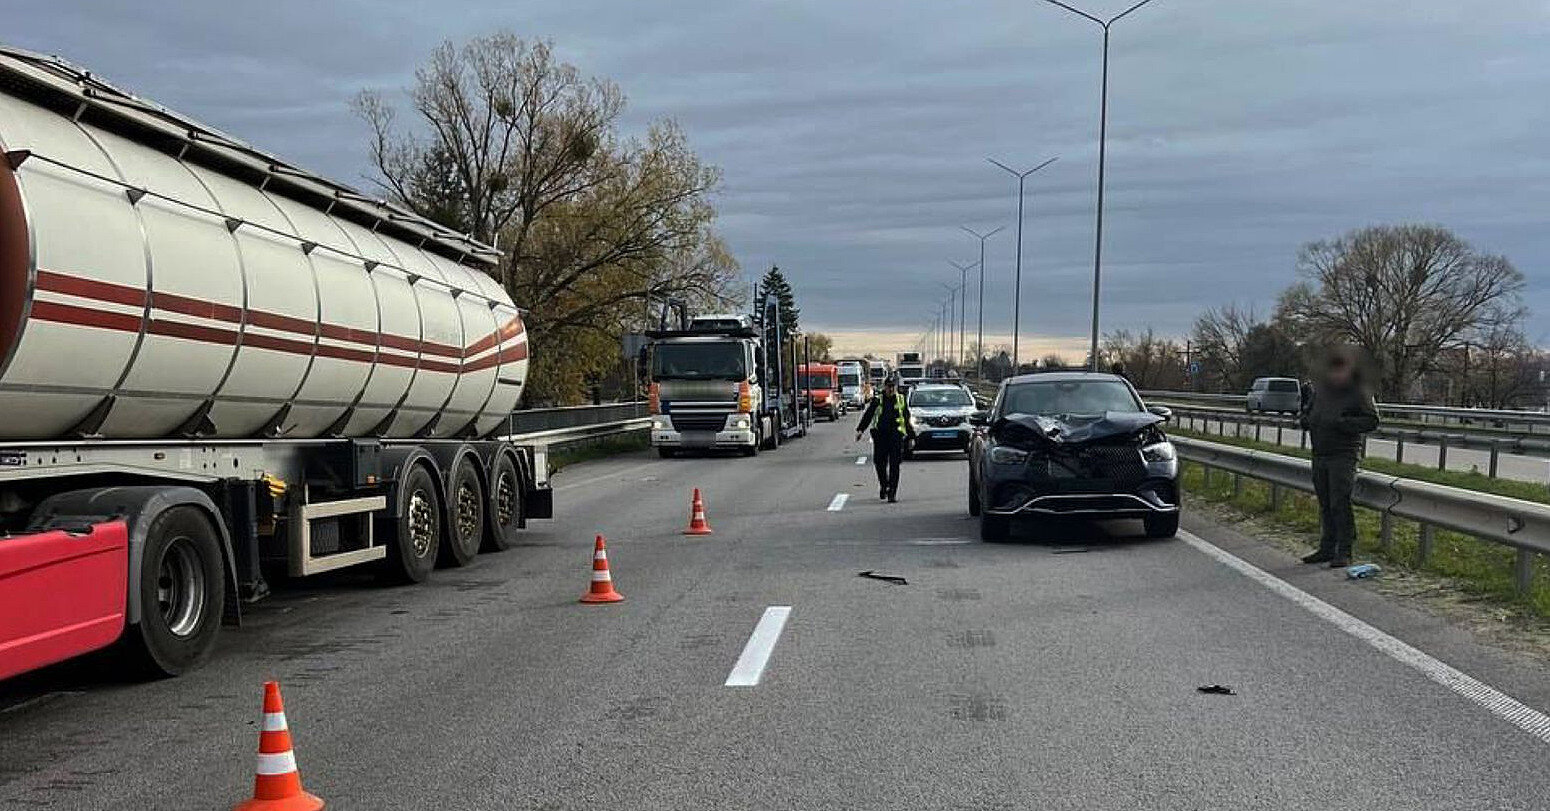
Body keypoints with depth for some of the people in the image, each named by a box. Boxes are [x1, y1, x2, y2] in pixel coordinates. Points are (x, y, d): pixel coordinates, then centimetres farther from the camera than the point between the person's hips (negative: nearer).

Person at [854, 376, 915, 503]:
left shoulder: (902, 400, 11)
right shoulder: (877, 400, 6)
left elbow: (907, 420, 18)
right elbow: (867, 416, 3)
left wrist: (911, 435, 19)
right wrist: (860, 430, -9)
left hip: (896, 435, 0)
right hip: (880, 435, 0)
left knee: (894, 465, -5)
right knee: (879, 463, 2)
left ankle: (892, 493, -3)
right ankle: (883, 485, 29)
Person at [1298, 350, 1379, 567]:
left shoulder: (1358, 393, -5)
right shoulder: (1320, 389, 11)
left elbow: (1372, 420, -10)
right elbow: (1306, 413, 22)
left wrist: (1343, 423, -20)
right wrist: (1306, 419, -2)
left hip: (1344, 456, -6)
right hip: (1319, 455, 6)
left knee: (1340, 504, -9)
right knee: (1325, 505, 11)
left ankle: (1344, 552, -3)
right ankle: (1327, 549, 20)